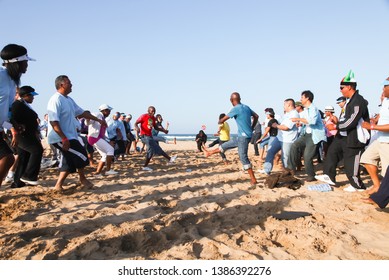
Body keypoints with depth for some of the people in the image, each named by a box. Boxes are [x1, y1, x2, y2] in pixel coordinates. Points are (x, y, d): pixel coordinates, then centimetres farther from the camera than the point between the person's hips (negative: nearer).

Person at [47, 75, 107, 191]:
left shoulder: (69, 100, 12)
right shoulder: (56, 100, -18)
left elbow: (81, 112, 20)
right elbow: (53, 122, -24)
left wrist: (98, 120, 18)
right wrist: (64, 139, -29)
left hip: (69, 137, 10)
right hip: (60, 138, -10)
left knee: (70, 162, 11)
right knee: (81, 154, -8)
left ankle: (58, 186, 18)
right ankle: (82, 178, 13)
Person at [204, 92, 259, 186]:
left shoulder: (236, 109, -17)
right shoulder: (246, 107, 7)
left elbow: (223, 119, -7)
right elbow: (256, 116, 18)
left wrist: (219, 122, 16)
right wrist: (251, 128, 25)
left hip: (243, 136, -9)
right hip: (244, 136, 9)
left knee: (243, 157, -4)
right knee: (226, 145, 21)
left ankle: (253, 180, -1)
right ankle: (210, 153, 38)